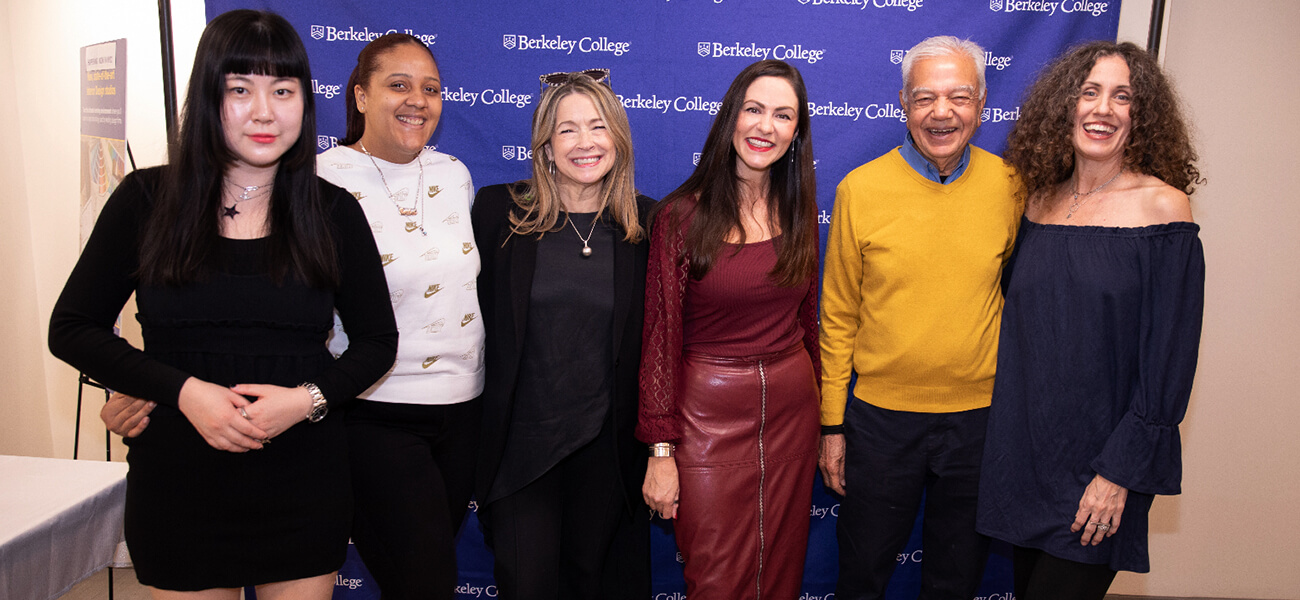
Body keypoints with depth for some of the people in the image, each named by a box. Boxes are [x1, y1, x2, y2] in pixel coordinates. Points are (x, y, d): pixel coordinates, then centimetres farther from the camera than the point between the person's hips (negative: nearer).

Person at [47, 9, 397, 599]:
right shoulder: (147, 199, -1)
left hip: (303, 484, 1)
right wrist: (183, 390, -14)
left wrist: (308, 398, -15)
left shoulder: (333, 212, 0)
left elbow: (378, 340, 4)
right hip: (177, 480, 0)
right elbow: (70, 329, 1)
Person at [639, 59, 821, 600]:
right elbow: (661, 336, -9)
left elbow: (805, 317, 13)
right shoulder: (681, 215, -10)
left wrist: (813, 405, 14)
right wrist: (661, 450, -10)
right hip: (708, 413, -4)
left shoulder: (797, 210, 4)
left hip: (791, 409, 4)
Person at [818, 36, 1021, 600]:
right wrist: (832, 425, 0)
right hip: (881, 415, -1)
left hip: (980, 417, 1)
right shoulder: (860, 189, -8)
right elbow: (838, 316, -2)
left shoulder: (1008, 185, -4)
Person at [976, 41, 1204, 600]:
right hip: (1024, 446, 5)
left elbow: (1169, 356, -11)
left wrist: (1121, 470, -14)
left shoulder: (1161, 205, -10)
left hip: (1099, 459, -4)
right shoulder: (1040, 201, 4)